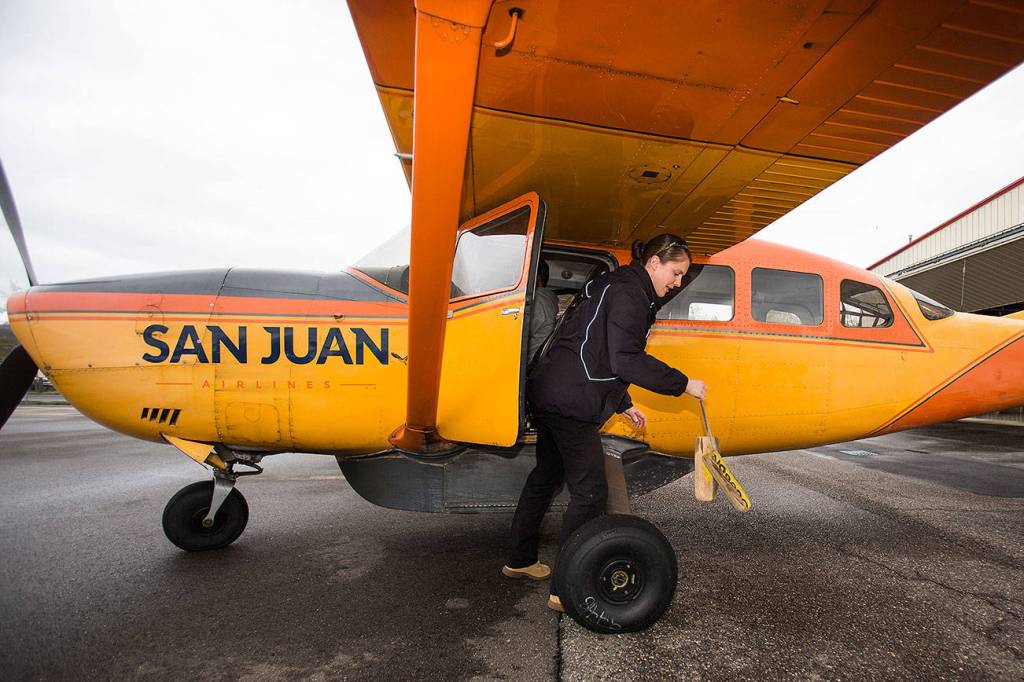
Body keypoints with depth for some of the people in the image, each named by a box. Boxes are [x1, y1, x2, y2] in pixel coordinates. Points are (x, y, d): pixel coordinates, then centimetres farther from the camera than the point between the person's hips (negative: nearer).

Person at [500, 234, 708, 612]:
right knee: (589, 493, -3)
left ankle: (520, 561, 36)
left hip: (549, 393, 11)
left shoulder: (619, 288, 20)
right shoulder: (628, 293, -11)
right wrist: (683, 384, -12)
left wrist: (623, 404, 25)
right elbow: (626, 360, -20)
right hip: (570, 400, -11)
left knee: (546, 476, 21)